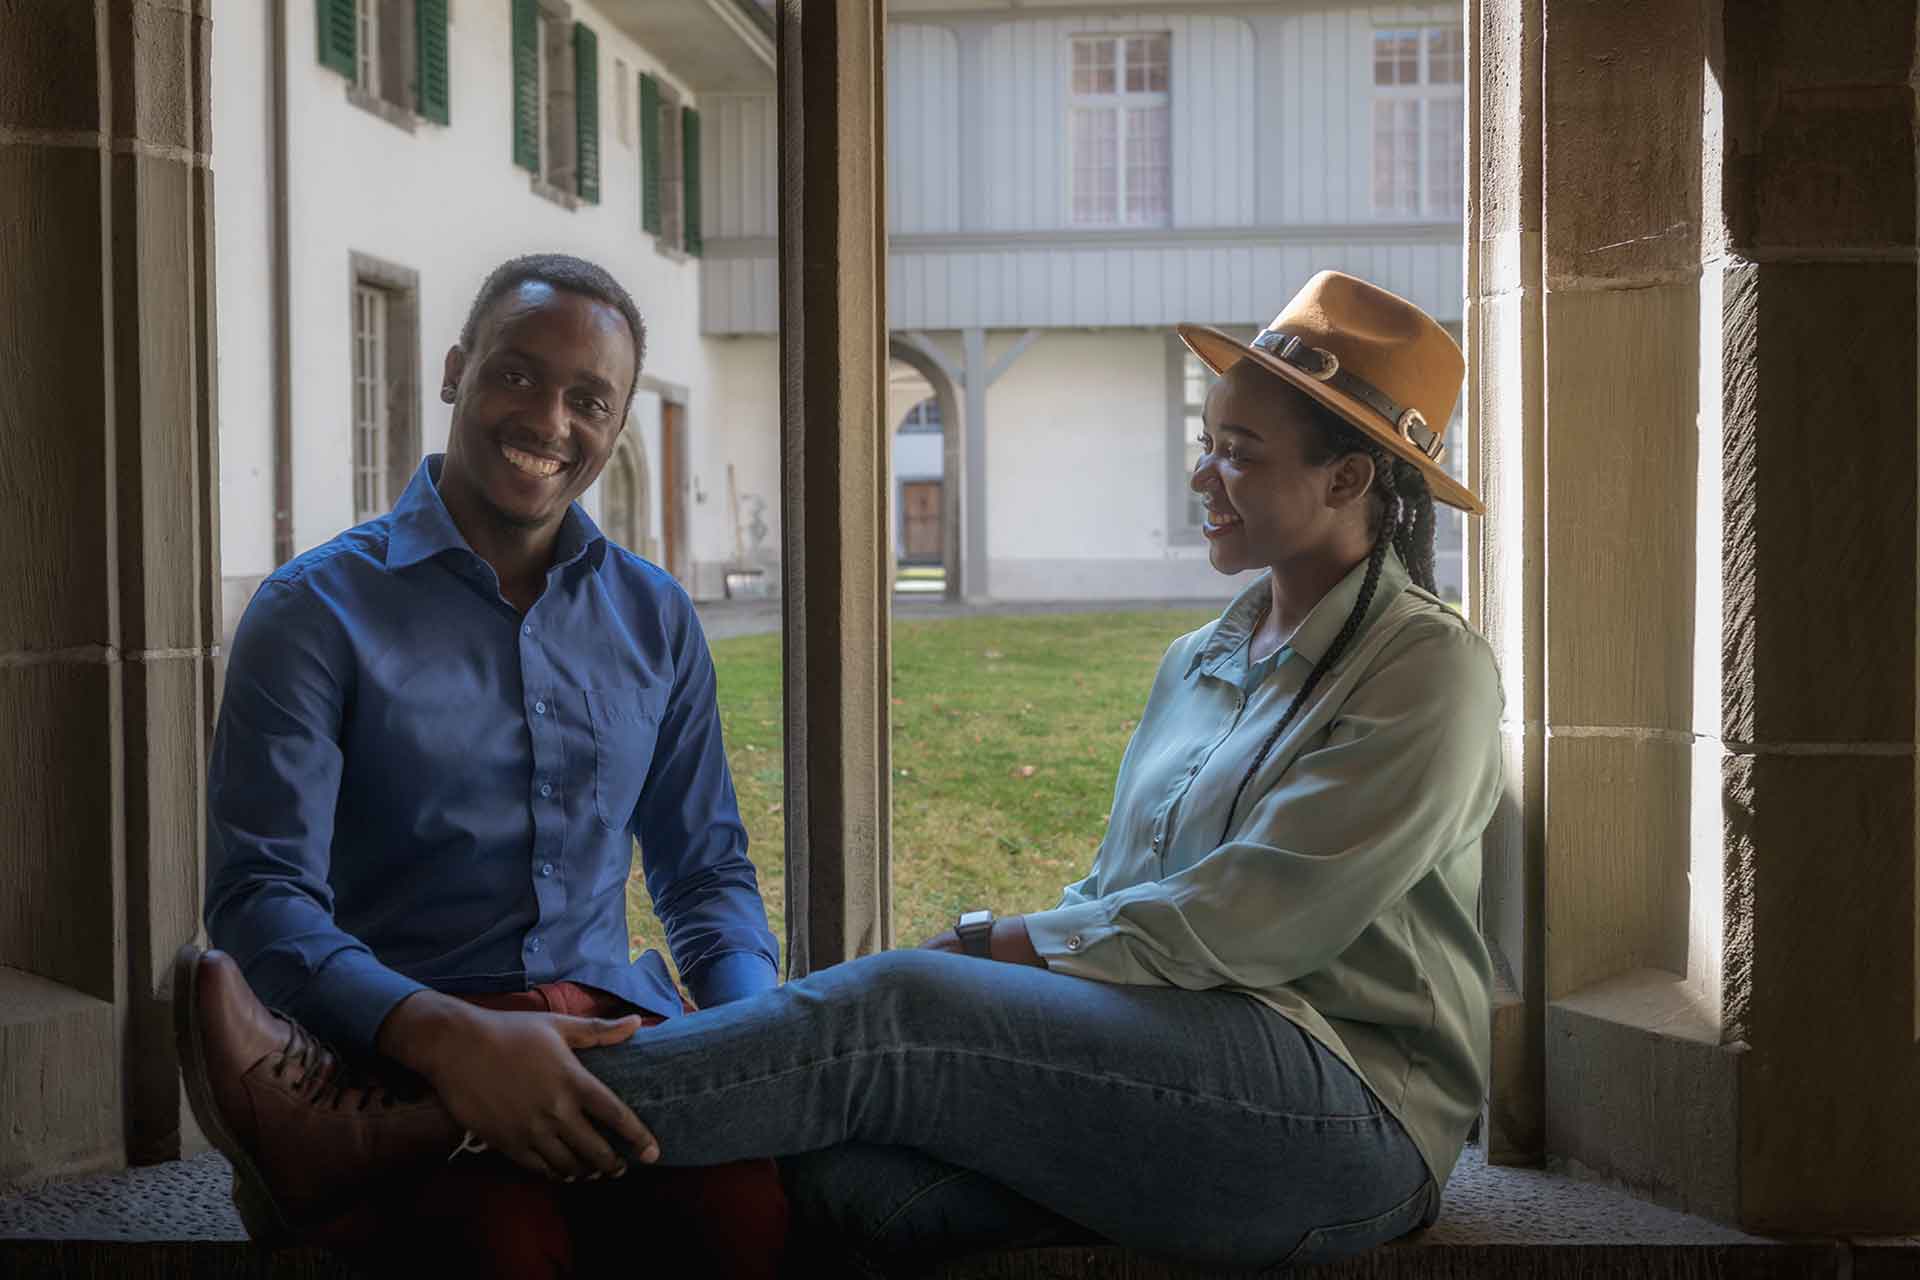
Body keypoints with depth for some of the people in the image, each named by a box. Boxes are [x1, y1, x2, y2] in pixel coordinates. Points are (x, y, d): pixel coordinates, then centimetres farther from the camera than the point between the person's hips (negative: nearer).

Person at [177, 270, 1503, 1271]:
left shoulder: (1430, 669, -2)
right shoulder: (1199, 665, 23)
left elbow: (1247, 920, -11)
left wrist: (1010, 944, -6)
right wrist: (999, 952, -1)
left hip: (1347, 1104, -6)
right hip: (1185, 1076, 6)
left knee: (887, 1014, -26)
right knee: (850, 1167, -25)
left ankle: (432, 1129, -28)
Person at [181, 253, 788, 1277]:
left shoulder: (655, 619, 17)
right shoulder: (316, 611, 2)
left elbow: (705, 868, 22)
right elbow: (260, 895, -7)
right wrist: (449, 1036, -25)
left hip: (607, 1025, 5)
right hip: (393, 1036, -4)